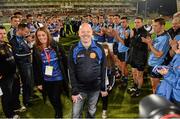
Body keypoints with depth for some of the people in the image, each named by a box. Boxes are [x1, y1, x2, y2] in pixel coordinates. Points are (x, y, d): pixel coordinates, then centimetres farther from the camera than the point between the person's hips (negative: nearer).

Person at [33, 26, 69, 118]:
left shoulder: (56, 46, -6)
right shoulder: (36, 50, -3)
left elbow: (64, 61, -1)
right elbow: (35, 68, 1)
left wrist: (66, 76, -1)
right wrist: (38, 82, 0)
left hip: (58, 78, -2)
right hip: (46, 80, 2)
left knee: (56, 98, -2)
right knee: (52, 100, 14)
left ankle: (58, 114, 23)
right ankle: (58, 111, 41)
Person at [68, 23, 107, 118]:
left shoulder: (99, 48, -4)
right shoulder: (74, 49, -6)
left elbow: (103, 69, 0)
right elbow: (72, 72, -6)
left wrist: (103, 88, 1)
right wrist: (74, 91, -9)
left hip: (95, 88, 1)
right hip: (79, 88, -1)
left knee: (92, 112, 18)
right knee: (76, 114, 5)